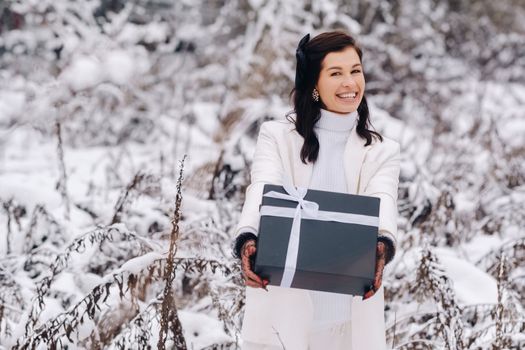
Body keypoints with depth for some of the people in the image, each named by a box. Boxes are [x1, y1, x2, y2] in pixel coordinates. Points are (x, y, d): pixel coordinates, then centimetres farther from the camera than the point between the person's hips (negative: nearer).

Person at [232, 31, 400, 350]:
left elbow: (382, 204, -11)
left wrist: (382, 246, -34)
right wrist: (248, 240, -36)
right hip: (283, 313, -1)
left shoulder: (382, 152, 9)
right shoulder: (277, 136, 5)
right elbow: (262, 193, -14)